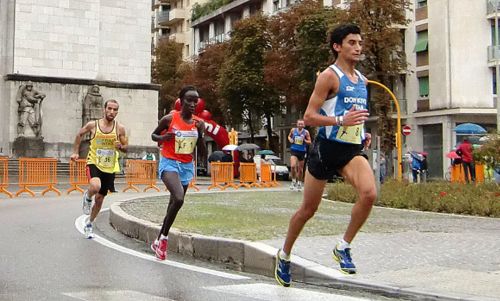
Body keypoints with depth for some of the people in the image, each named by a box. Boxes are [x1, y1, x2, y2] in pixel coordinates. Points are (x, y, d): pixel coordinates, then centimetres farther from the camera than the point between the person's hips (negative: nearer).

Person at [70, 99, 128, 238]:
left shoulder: (120, 128, -6)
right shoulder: (93, 125, -8)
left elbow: (126, 147, 4)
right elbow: (80, 134, 11)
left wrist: (120, 146, -19)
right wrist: (75, 152, 8)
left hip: (109, 168, 2)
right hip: (93, 163, -2)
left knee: (99, 198, 12)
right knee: (95, 187, -33)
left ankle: (89, 224, 35)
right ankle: (87, 197, 5)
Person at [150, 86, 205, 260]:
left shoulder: (199, 123, 2)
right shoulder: (169, 119, -9)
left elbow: (202, 152, 4)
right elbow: (153, 135, 7)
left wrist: (200, 133, -12)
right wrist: (162, 138, -15)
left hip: (187, 166, 5)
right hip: (169, 163, -5)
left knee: (175, 203, 10)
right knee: (179, 198, -27)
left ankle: (159, 241, 27)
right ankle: (164, 237, -9)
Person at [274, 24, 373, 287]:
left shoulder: (362, 80, 13)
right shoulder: (329, 76, -10)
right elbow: (308, 117, -15)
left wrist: (361, 132, 15)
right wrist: (341, 121, -27)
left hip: (352, 150, 5)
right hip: (326, 148, -5)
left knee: (369, 194, -23)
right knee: (308, 208, 7)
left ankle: (343, 247, -4)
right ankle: (284, 255, 30)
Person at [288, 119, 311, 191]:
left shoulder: (306, 132, -4)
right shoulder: (293, 130, 1)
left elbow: (309, 142, 1)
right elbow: (289, 136, 19)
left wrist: (305, 140, -19)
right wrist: (290, 140, -3)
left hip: (302, 151, 0)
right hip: (294, 150, 0)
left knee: (300, 169, 9)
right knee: (293, 166, -20)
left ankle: (299, 183, 28)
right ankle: (293, 181, -1)